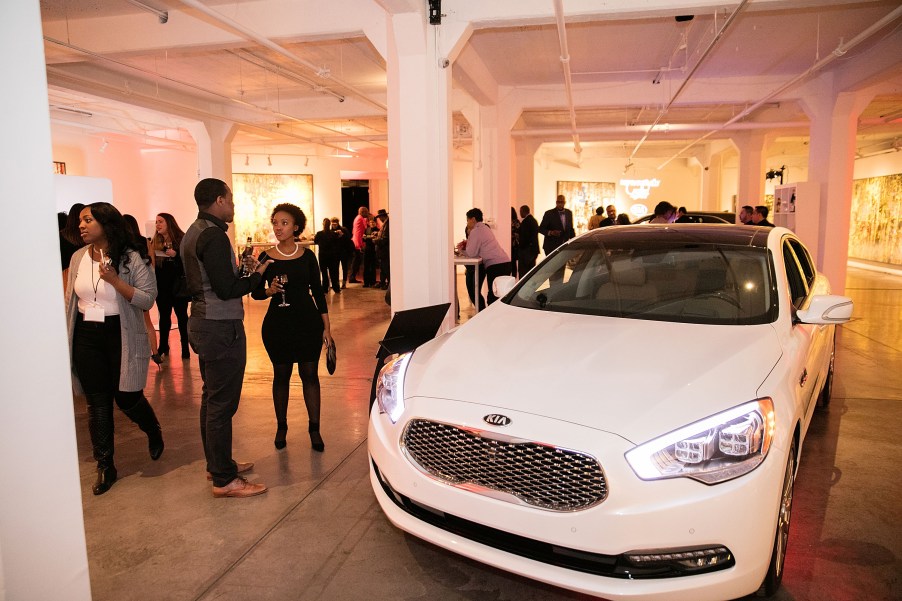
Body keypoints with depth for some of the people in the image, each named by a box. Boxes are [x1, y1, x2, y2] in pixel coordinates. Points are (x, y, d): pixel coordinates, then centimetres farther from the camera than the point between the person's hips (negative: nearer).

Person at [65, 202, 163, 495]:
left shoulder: (132, 258, -9)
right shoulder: (78, 258, 6)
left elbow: (147, 299, -15)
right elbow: (70, 301, 14)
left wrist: (114, 279, -25)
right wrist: (66, 339, 12)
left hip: (122, 336, -4)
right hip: (86, 337, 4)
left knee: (127, 397, 3)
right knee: (97, 403, 7)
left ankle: (154, 432, 36)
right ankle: (105, 466, 19)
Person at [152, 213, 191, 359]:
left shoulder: (182, 240, -6)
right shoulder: (155, 242, 9)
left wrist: (176, 255, -24)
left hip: (178, 285, -4)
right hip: (162, 286, 4)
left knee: (182, 316, 4)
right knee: (164, 316, 12)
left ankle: (185, 347, 10)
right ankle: (163, 346, 22)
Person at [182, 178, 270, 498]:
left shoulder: (194, 232, 14)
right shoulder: (213, 235, -18)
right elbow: (227, 289, -22)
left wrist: (239, 268, 9)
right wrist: (256, 275, -7)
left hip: (202, 322, 11)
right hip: (221, 327, -11)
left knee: (211, 398, 18)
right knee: (222, 403, -4)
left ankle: (216, 463, 31)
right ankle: (224, 479, 4)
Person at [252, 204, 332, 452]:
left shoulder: (307, 256, 0)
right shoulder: (266, 258, -1)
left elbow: (318, 291, 4)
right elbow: (255, 292, 5)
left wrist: (326, 326, 2)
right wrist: (270, 290, -18)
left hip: (308, 321, 0)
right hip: (277, 323, 0)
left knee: (310, 374, 3)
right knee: (281, 375, 10)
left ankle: (314, 429, 12)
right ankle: (281, 427, 24)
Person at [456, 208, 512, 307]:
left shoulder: (476, 231, -8)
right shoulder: (484, 228, 21)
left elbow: (471, 253, -9)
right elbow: (477, 249, 25)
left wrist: (461, 250, 9)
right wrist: (467, 244, 12)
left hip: (496, 266, -10)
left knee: (493, 296, -8)